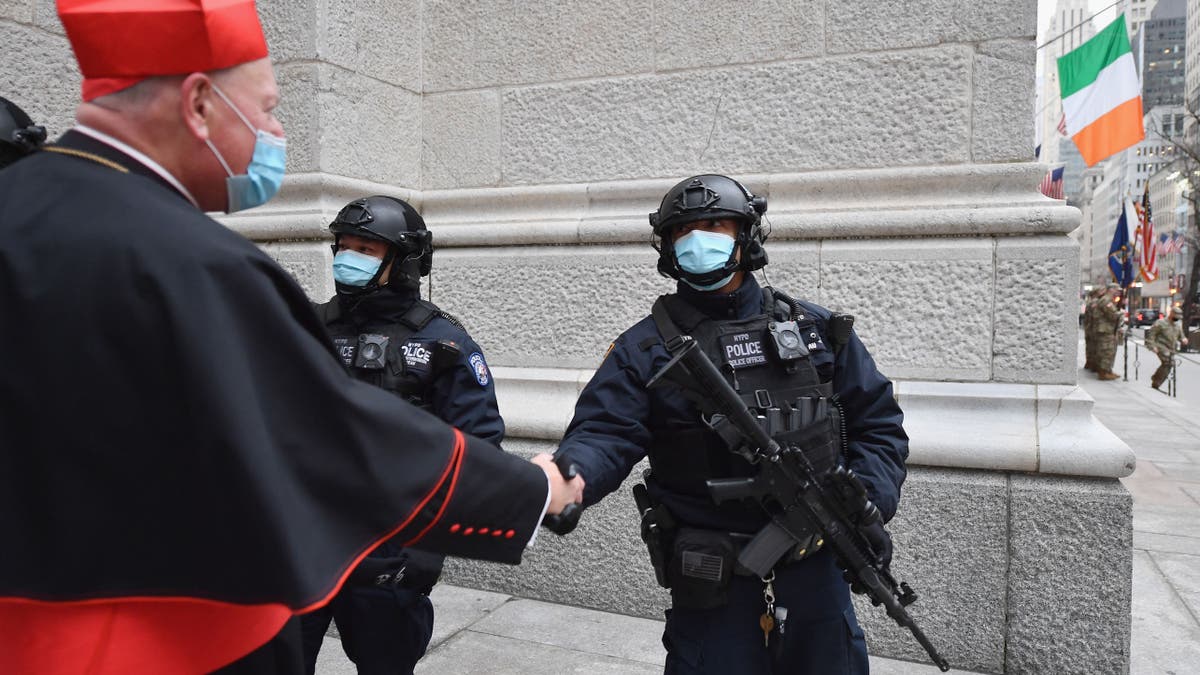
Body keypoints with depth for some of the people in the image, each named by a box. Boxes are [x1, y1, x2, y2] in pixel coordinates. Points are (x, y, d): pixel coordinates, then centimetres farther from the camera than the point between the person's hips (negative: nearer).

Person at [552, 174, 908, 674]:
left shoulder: (816, 328, 5)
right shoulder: (645, 348, -2)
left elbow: (877, 424, 9)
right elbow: (604, 434, -14)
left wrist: (868, 503, -8)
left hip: (817, 575, 3)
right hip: (713, 586, -2)